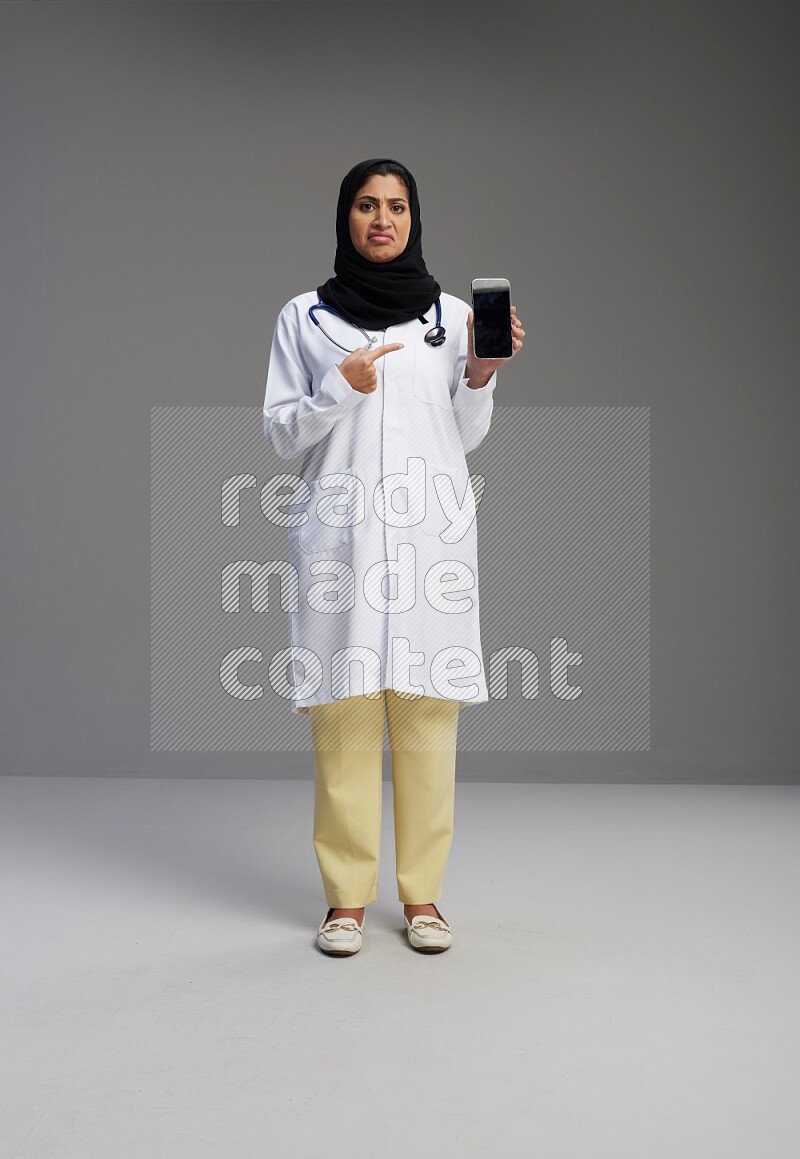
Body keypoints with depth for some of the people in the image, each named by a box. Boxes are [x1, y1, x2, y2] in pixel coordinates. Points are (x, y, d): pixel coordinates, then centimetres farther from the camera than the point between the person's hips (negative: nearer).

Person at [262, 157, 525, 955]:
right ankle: (346, 897, 6)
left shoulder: (452, 314, 13)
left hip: (430, 530, 1)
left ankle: (422, 894, 8)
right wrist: (339, 390, -9)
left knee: (426, 709, -2)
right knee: (343, 709, -4)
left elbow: (466, 437, 13)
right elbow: (280, 433, 7)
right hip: (339, 530, -1)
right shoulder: (303, 317, 10)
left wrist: (481, 373, -4)